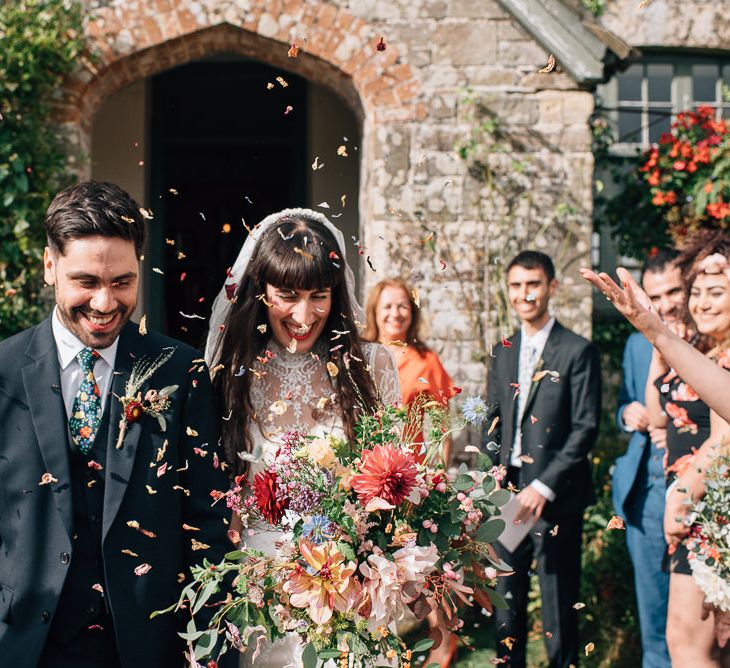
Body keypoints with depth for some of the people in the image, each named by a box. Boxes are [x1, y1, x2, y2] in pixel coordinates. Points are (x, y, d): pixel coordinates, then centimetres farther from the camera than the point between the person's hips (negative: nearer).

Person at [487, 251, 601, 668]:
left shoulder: (578, 351, -6)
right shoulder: (505, 352, 12)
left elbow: (586, 428, -11)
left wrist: (544, 487, -17)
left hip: (555, 496, -5)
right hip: (508, 492, 5)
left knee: (558, 597, 1)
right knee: (507, 592, 11)